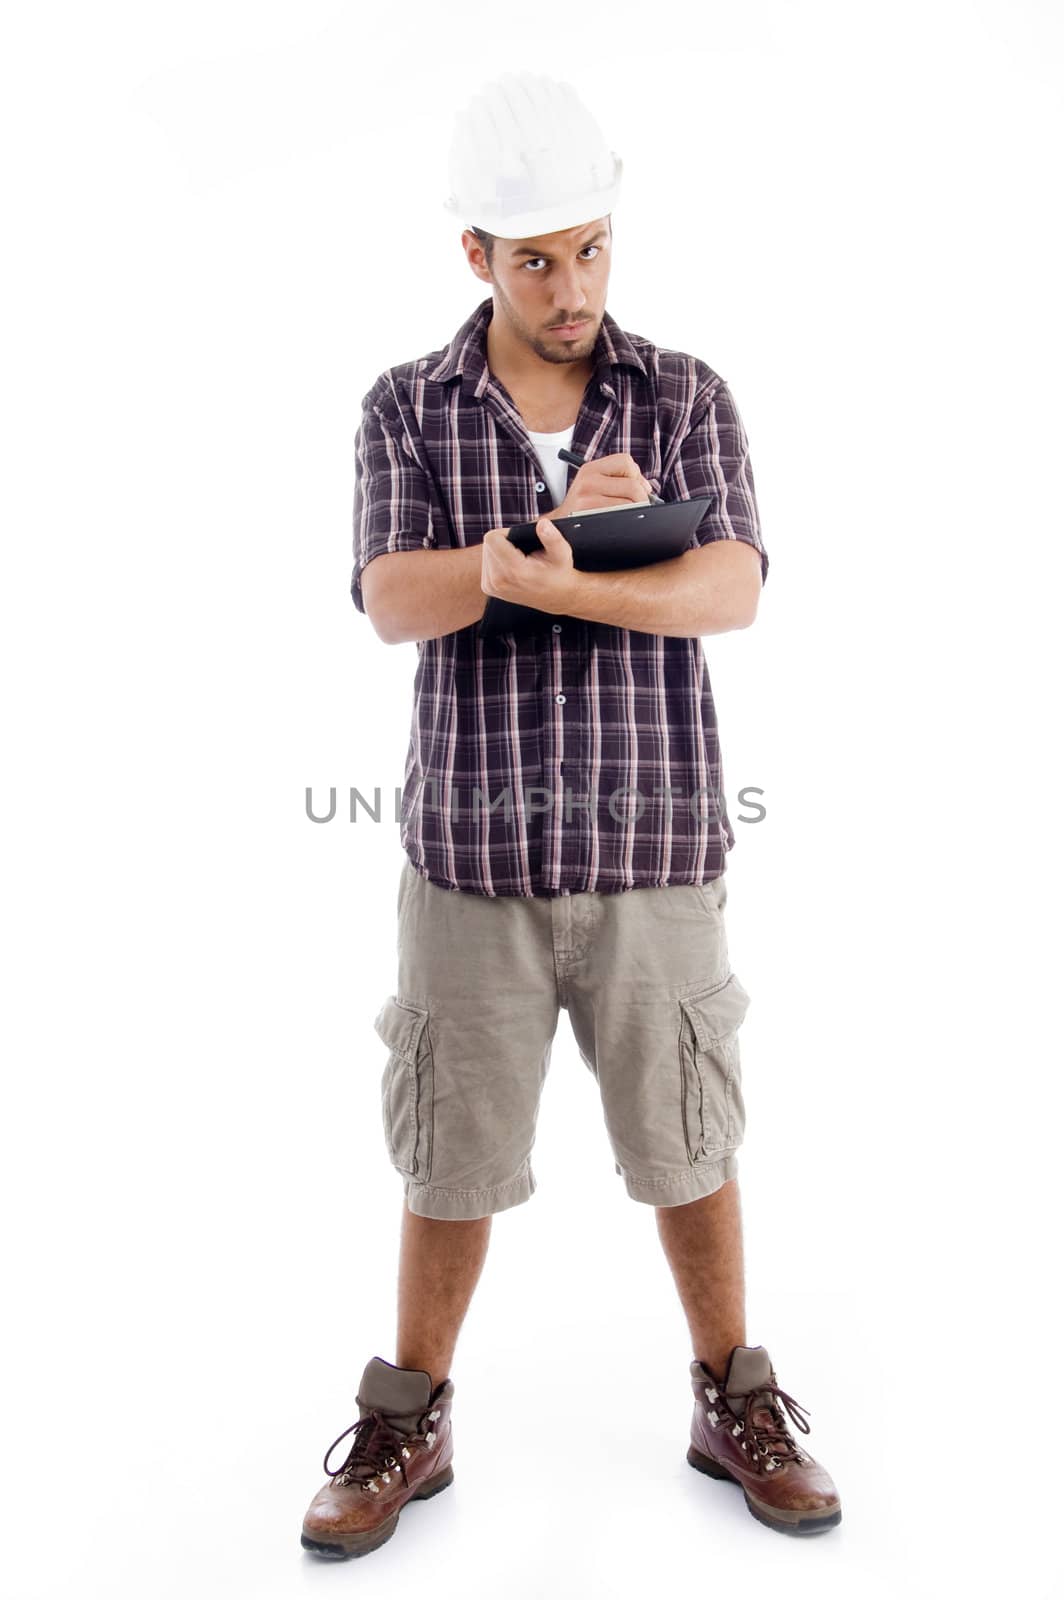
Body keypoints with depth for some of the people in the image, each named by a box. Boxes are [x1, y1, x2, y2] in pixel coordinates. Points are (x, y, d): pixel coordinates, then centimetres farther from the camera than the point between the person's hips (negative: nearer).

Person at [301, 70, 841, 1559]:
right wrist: (560, 526, -25)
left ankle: (735, 1407, 36)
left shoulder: (688, 397, 2)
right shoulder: (405, 409, 3)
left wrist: (550, 581, -27)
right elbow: (392, 603, -13)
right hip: (475, 856, 0)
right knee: (455, 1158, 11)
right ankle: (408, 1429, 32)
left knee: (687, 1146, 13)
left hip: (655, 852, 1)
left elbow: (732, 590, -13)